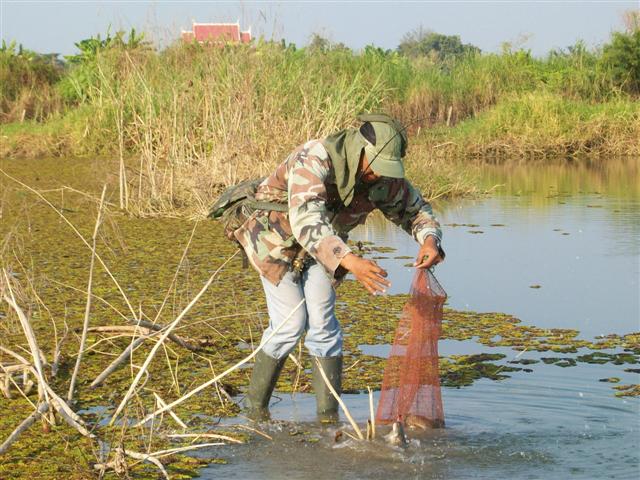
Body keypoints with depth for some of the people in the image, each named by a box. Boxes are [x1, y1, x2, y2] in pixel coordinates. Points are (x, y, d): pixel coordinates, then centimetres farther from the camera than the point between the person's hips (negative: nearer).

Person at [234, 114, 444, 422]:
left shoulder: (385, 179, -18)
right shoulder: (313, 162, -39)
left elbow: (417, 210, -3)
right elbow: (307, 224, -52)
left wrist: (430, 240, -28)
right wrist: (349, 261, -66)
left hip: (322, 247, 5)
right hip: (276, 238, -5)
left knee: (323, 324, -5)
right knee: (290, 324, -10)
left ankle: (328, 415, 1)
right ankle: (255, 407, 7)